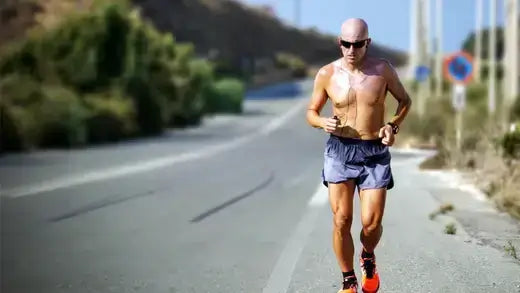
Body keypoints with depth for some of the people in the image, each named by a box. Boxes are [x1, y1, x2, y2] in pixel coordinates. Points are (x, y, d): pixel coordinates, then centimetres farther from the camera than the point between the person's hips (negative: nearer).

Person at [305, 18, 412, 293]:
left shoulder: (382, 69, -3)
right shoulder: (326, 74, -3)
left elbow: (405, 100, 11)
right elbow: (311, 112, 8)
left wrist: (393, 125, -7)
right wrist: (323, 122, -15)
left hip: (375, 153, 0)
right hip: (340, 150, 0)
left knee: (371, 222, -5)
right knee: (341, 220, -3)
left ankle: (368, 257, 31)